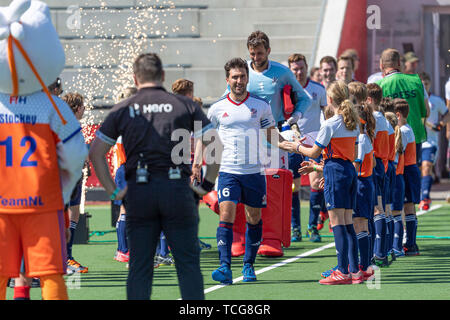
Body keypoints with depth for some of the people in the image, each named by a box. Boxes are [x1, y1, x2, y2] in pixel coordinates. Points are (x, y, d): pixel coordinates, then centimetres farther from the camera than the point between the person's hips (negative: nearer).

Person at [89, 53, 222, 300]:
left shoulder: (123, 109, 8)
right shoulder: (184, 105, 6)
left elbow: (96, 152, 6)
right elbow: (215, 145, 1)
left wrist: (113, 191, 7)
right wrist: (207, 185, 7)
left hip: (138, 190, 1)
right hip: (177, 188, -1)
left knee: (139, 267, 5)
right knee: (188, 264, 4)